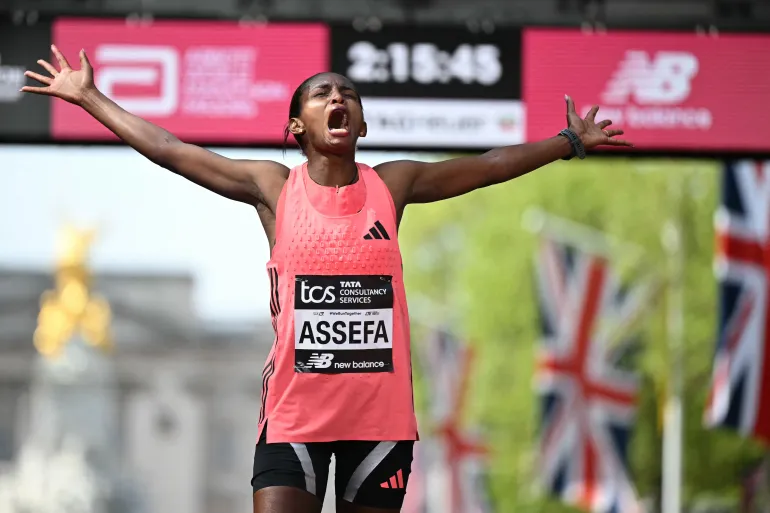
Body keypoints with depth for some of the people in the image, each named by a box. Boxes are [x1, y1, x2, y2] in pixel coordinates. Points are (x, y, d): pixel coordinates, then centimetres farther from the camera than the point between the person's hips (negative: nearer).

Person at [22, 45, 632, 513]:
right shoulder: (274, 187, 4)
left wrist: (571, 142, 25)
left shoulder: (392, 185, 8)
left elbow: (488, 166, 18)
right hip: (294, 411, -2)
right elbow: (168, 150, 9)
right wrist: (89, 97, 13)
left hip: (381, 411, 2)